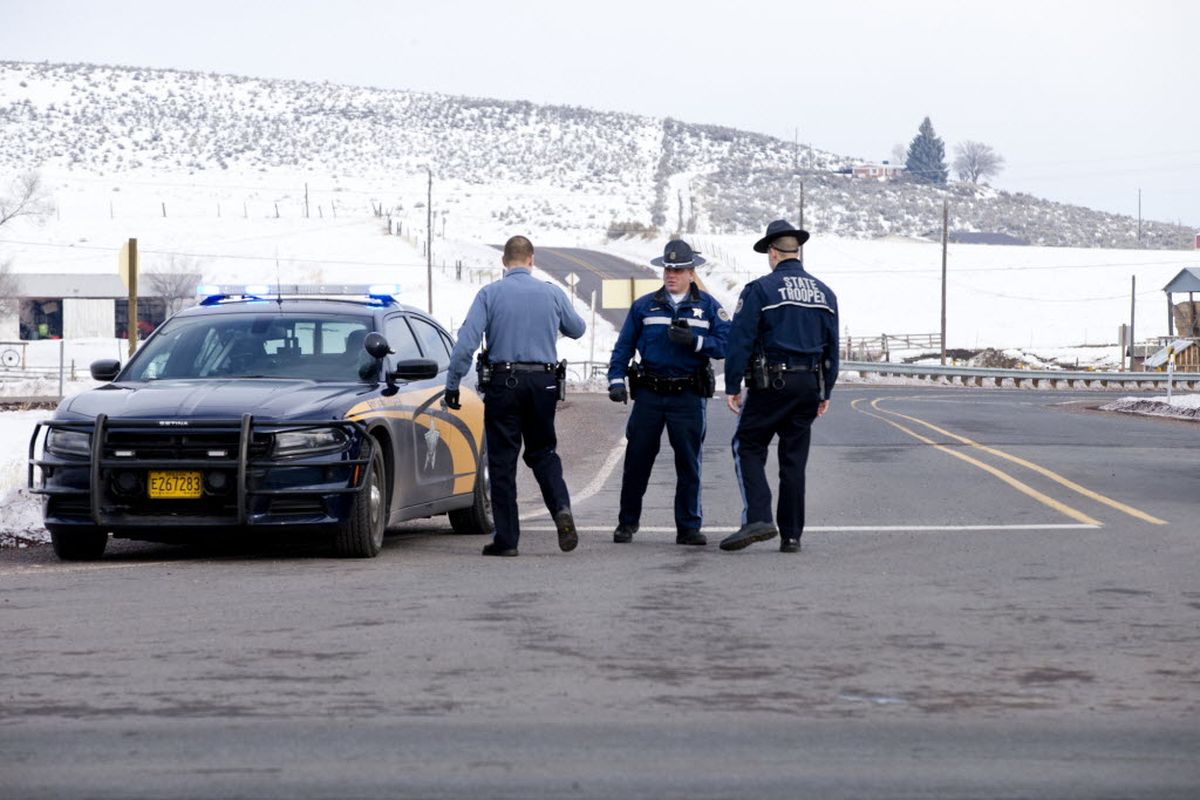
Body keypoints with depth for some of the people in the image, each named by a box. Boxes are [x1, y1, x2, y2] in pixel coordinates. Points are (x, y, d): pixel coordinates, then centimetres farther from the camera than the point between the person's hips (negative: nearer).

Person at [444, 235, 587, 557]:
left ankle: (506, 538, 3)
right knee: (543, 452, 16)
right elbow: (576, 329, 19)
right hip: (543, 381, 2)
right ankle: (562, 509, -9)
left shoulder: (490, 294, -4)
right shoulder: (552, 293, 3)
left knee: (502, 460, 4)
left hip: (503, 382, -2)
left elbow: (466, 341, -11)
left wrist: (452, 384, -7)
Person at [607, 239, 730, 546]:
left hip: (688, 396, -1)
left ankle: (689, 527, 9)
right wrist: (616, 380, -2)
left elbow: (725, 345, -3)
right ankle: (627, 523, 13)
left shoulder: (708, 306, 5)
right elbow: (624, 346, 9)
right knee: (636, 460, 2)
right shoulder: (644, 306, 9)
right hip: (649, 393, 1)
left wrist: (694, 341, -17)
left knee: (688, 463, 3)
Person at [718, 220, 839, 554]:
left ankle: (758, 518, -13)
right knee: (794, 458, 9)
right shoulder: (824, 293, 11)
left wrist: (732, 386, -5)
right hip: (809, 385, 5)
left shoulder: (759, 289, -6)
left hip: (771, 384, -5)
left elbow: (740, 341, -10)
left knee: (748, 448, 3)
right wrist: (825, 392, 20)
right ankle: (791, 535, 8)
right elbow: (832, 347, 14)